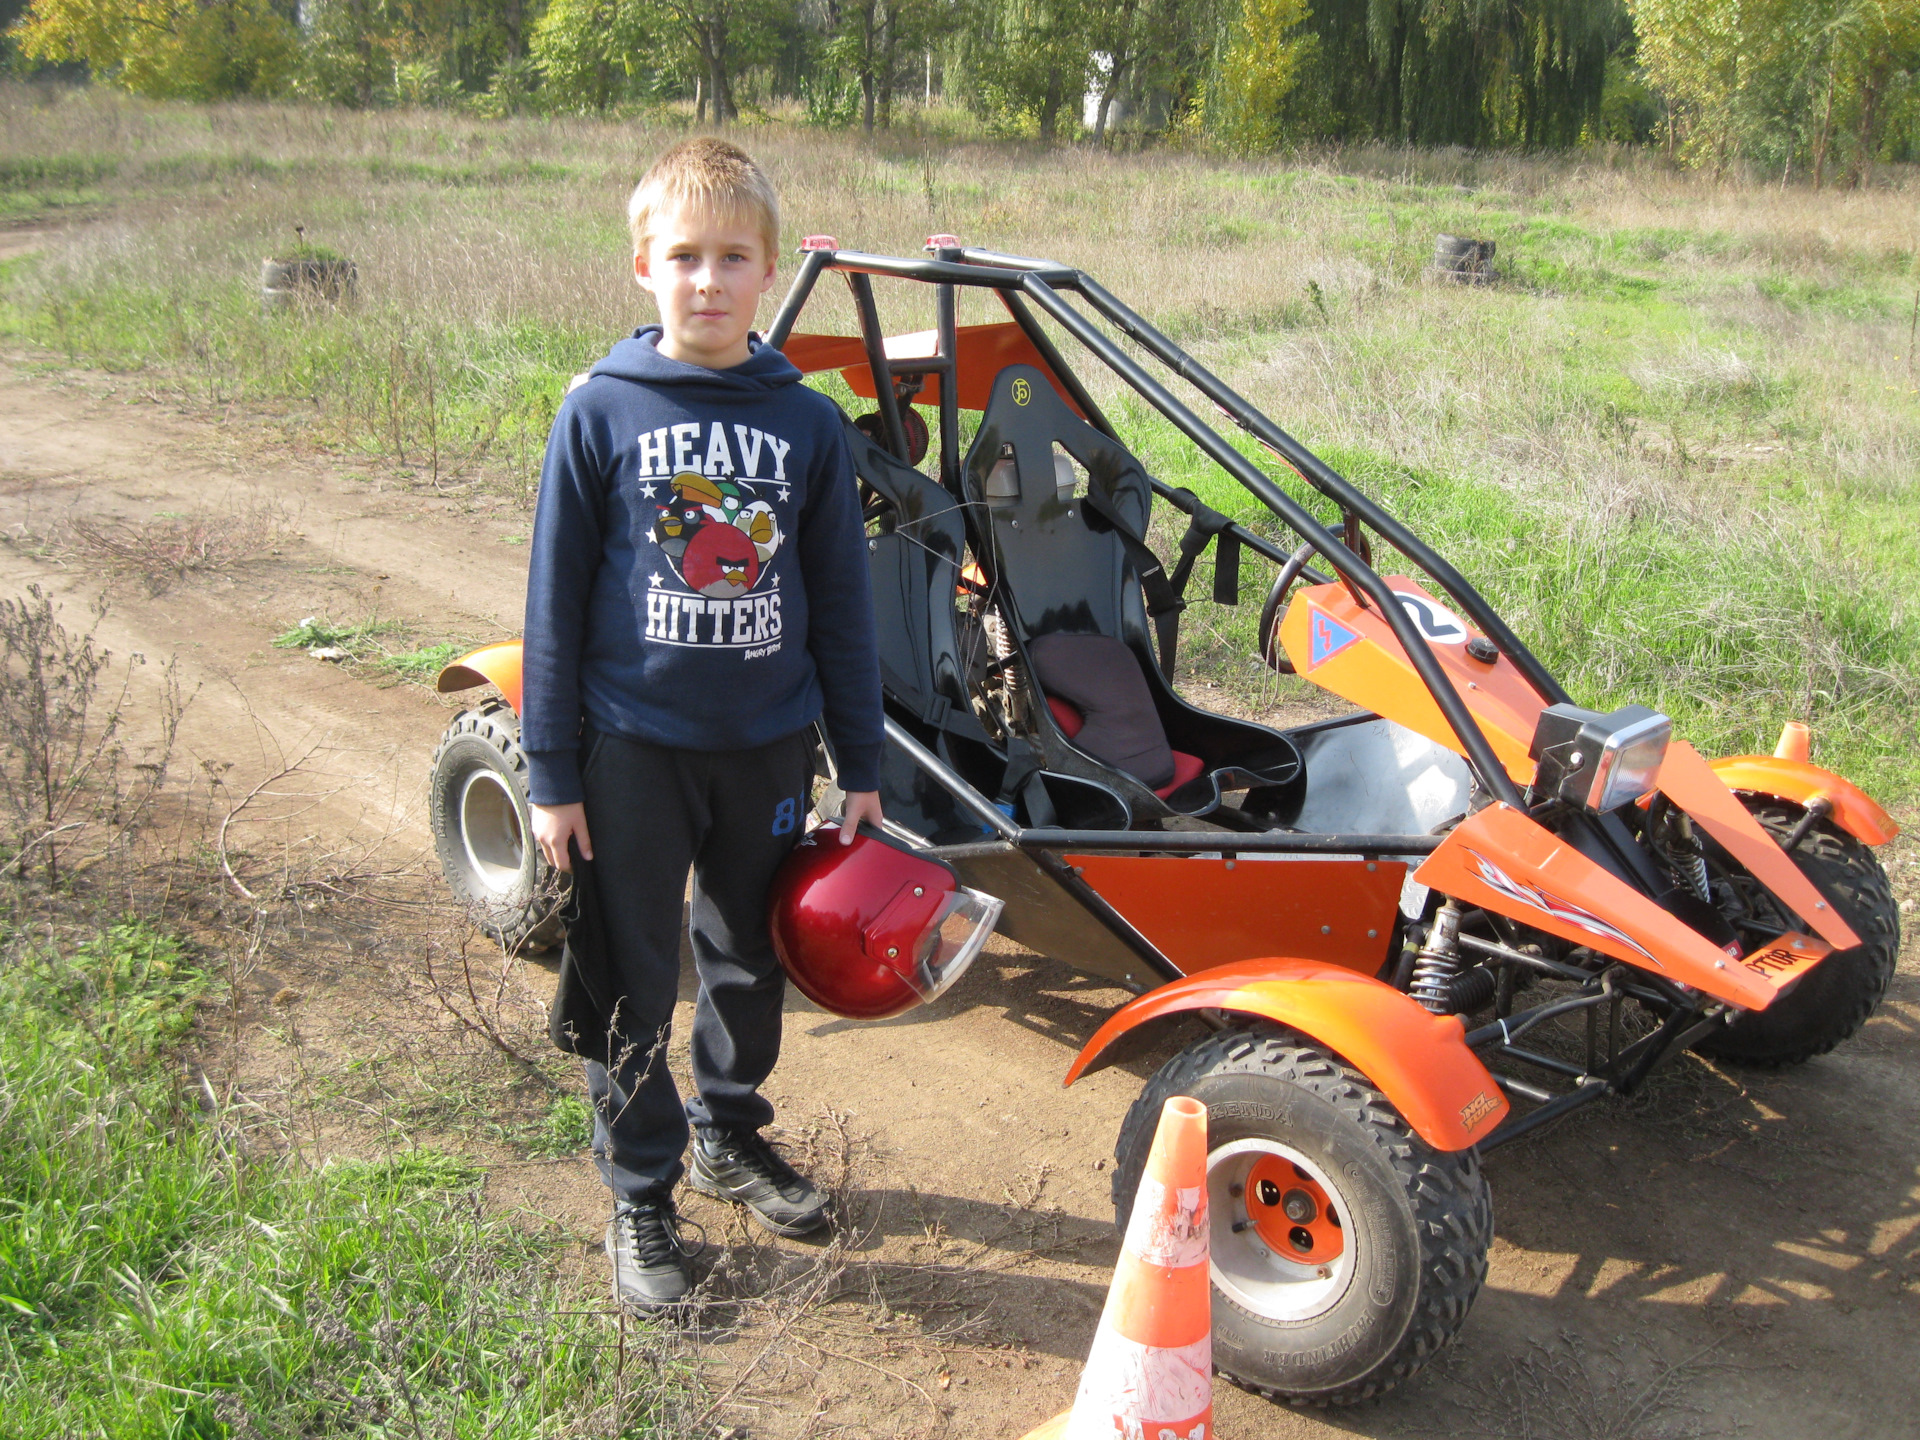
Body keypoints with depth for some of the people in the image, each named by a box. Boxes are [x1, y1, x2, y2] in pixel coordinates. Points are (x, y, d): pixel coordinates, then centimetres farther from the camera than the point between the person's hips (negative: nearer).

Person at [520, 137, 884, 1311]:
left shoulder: (808, 422, -1)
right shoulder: (601, 412, -7)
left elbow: (842, 601, 4)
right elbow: (558, 599, -4)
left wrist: (862, 766, 5)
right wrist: (552, 774, -5)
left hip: (769, 744, 2)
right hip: (633, 746, -2)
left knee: (753, 965, 18)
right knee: (632, 989, 7)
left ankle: (733, 1136, 41)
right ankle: (643, 1199, 24)